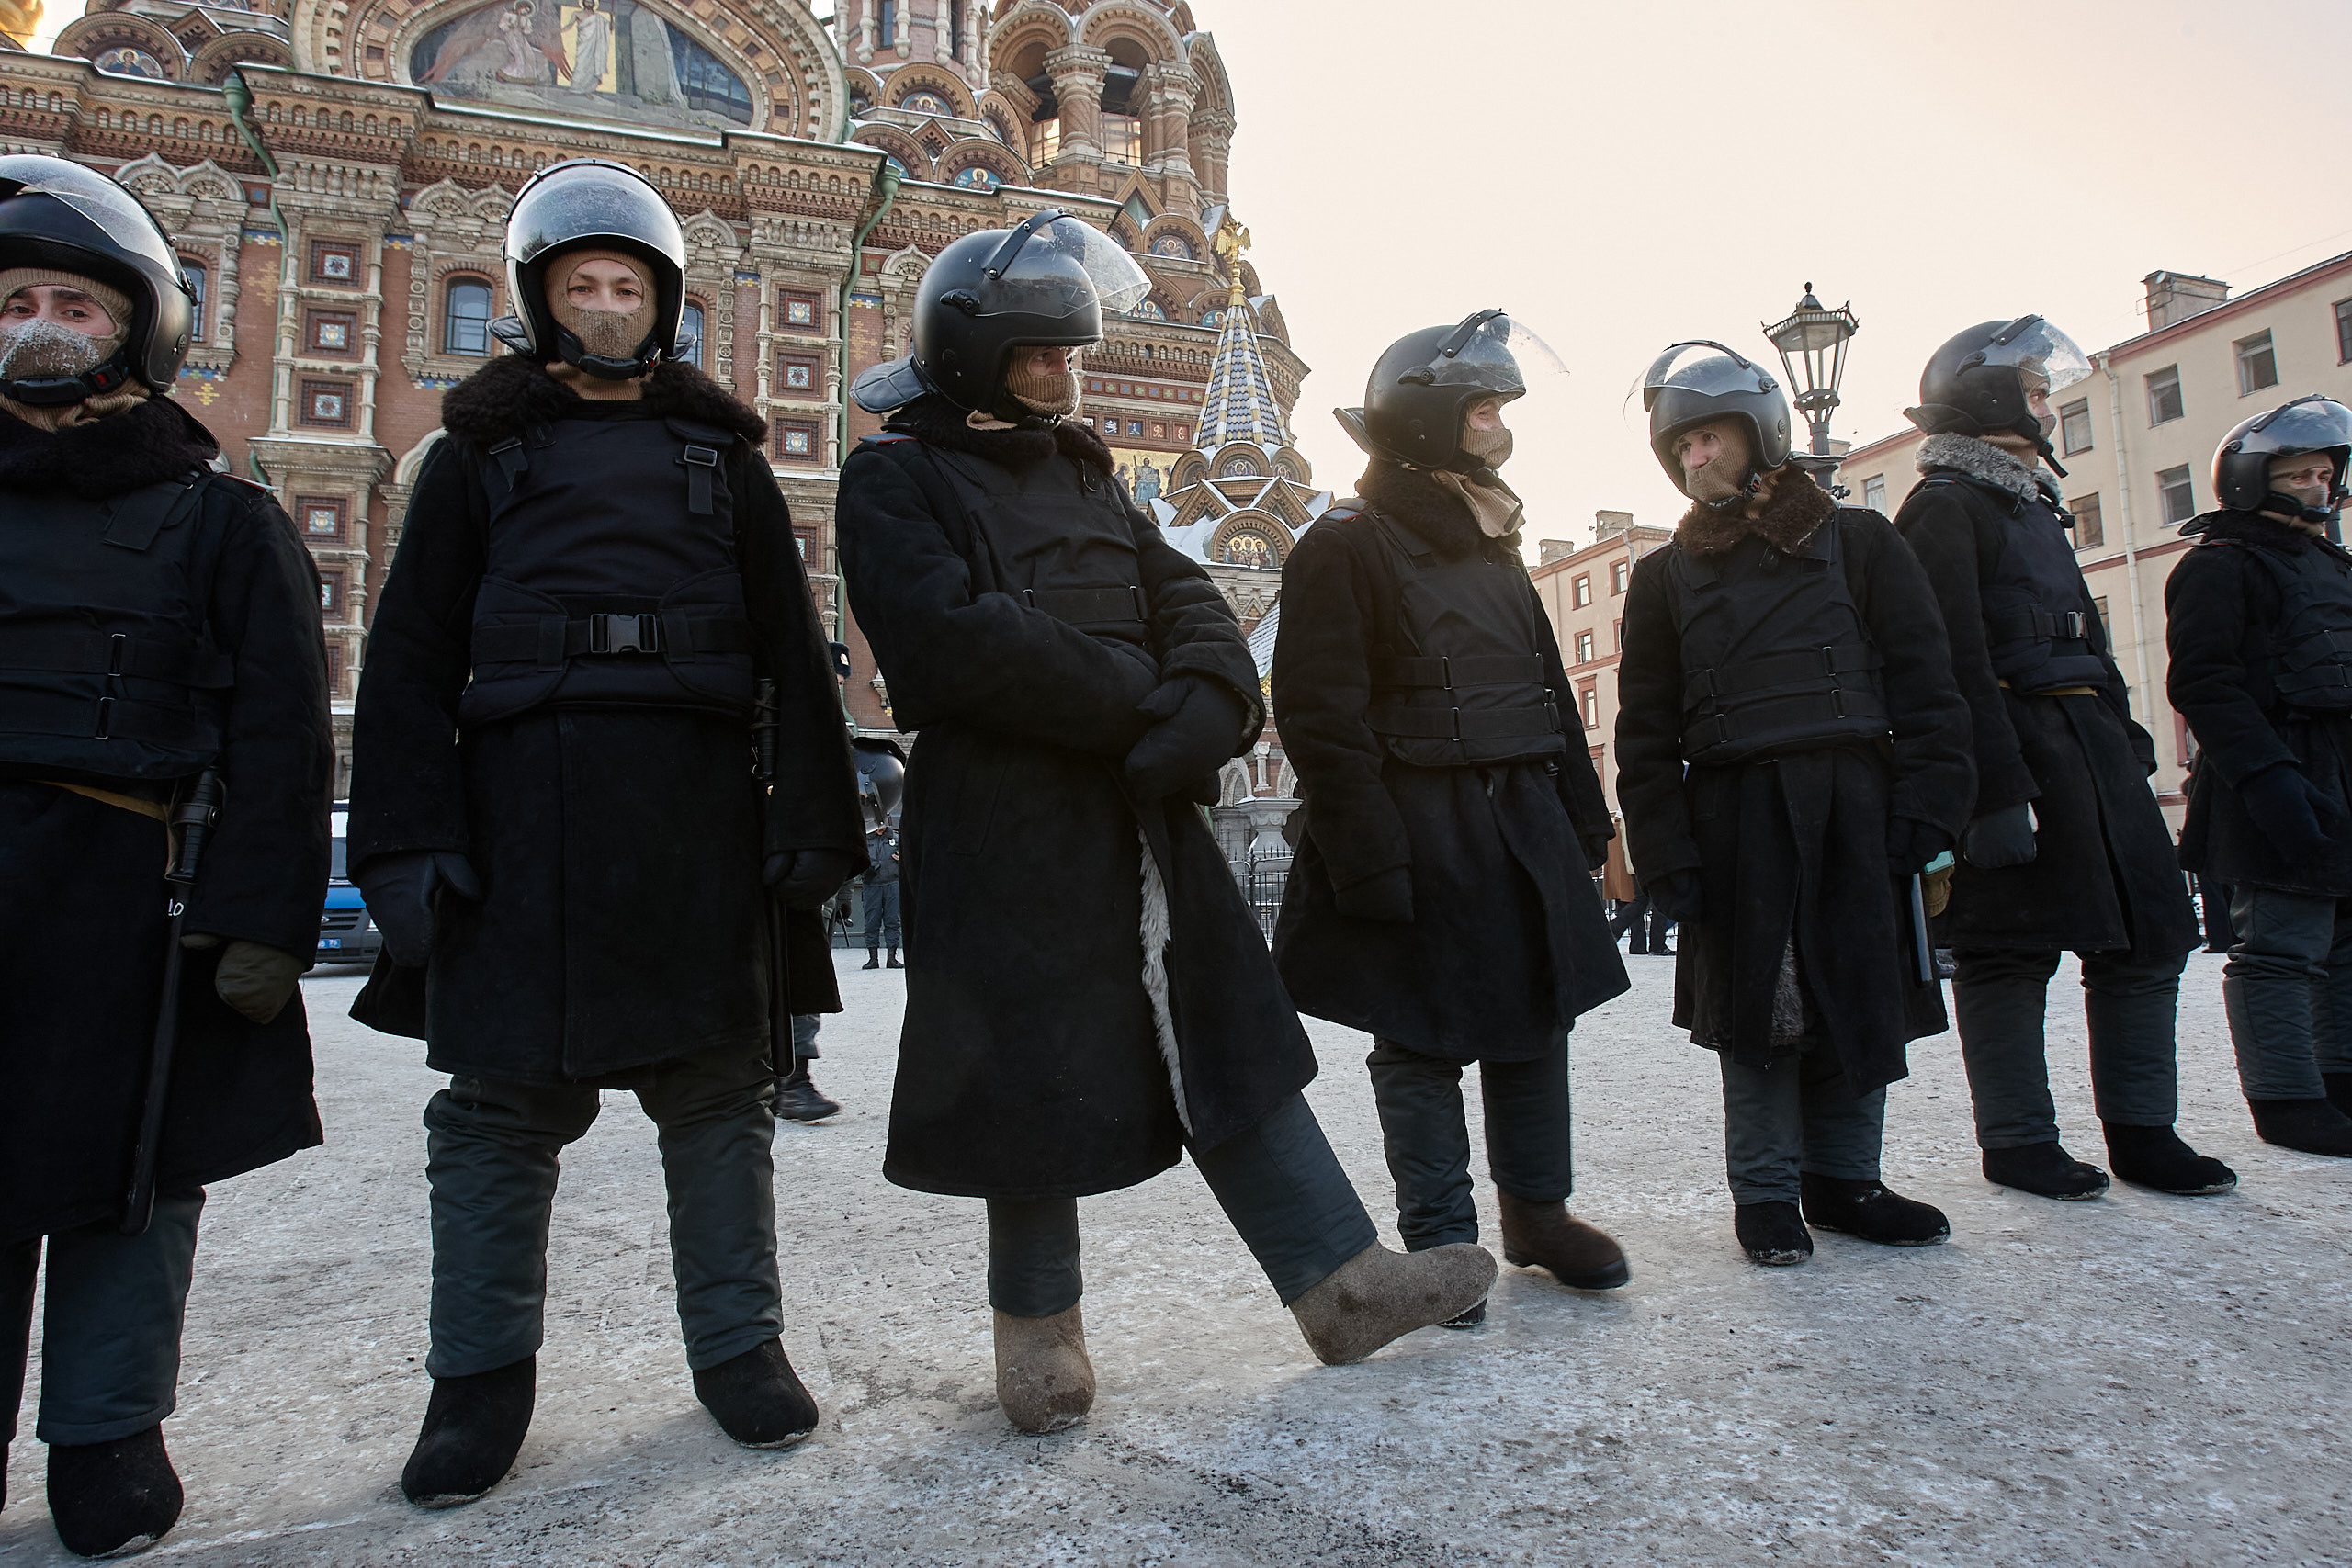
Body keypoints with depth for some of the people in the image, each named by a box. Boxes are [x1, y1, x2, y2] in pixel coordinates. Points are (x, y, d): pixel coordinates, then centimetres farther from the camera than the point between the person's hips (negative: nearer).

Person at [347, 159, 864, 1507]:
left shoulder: (720, 457, 14)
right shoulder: (482, 454, 14)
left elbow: (794, 650, 8)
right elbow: (412, 659, 7)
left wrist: (814, 821, -2)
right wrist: (408, 840, -4)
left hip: (697, 812, 0)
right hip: (523, 807, 0)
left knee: (717, 1090, 7)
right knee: (503, 1099, 5)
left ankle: (740, 1346, 20)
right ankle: (484, 1376, 21)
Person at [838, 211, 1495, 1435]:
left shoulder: (1079, 470, 21)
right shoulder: (894, 476, 0)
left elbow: (1183, 596, 10)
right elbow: (955, 638, -17)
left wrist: (1208, 701, -12)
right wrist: (1139, 703, -14)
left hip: (1143, 808, 6)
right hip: (1003, 823, -6)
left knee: (1224, 1036, 7)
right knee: (1038, 1065, 3)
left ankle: (1339, 1279, 15)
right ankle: (1038, 1321, 23)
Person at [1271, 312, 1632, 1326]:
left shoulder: (1492, 546, 18)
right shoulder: (1346, 547, -7)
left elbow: (1547, 690, 20)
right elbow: (1323, 718, -14)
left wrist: (1584, 818, 15)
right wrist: (1369, 859, -19)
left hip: (1525, 822, 8)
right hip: (1421, 832, -7)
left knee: (1537, 1020, 13)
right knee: (1422, 1041, 3)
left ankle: (1537, 1210, 30)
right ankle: (1440, 1242, 17)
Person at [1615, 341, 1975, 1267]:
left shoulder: (1854, 541, 10)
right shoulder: (1665, 576, 11)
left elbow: (1923, 682, 4)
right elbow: (1645, 731, 6)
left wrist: (1927, 809, -6)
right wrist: (1665, 852, -4)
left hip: (1856, 808, 1)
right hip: (1734, 818, 0)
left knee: (1862, 997, 5)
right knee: (1754, 1006, 1)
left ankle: (1842, 1177, 22)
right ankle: (1766, 1190, 15)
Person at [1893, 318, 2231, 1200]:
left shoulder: (2034, 504, 23)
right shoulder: (1946, 507, -7)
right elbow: (1957, 663, -18)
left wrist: (2126, 743, 18)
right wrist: (1996, 793, -23)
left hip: (2090, 738, 10)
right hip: (2014, 743, -9)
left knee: (2149, 931, 8)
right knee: (2010, 950, -2)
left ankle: (2141, 1130, 18)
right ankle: (2017, 1142, 9)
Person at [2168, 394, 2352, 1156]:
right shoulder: (2220, 566, -7)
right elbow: (2204, 684, -17)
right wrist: (2267, 776, -25)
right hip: (2279, 793, -9)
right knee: (2282, 946, -6)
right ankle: (2287, 1099, 1)